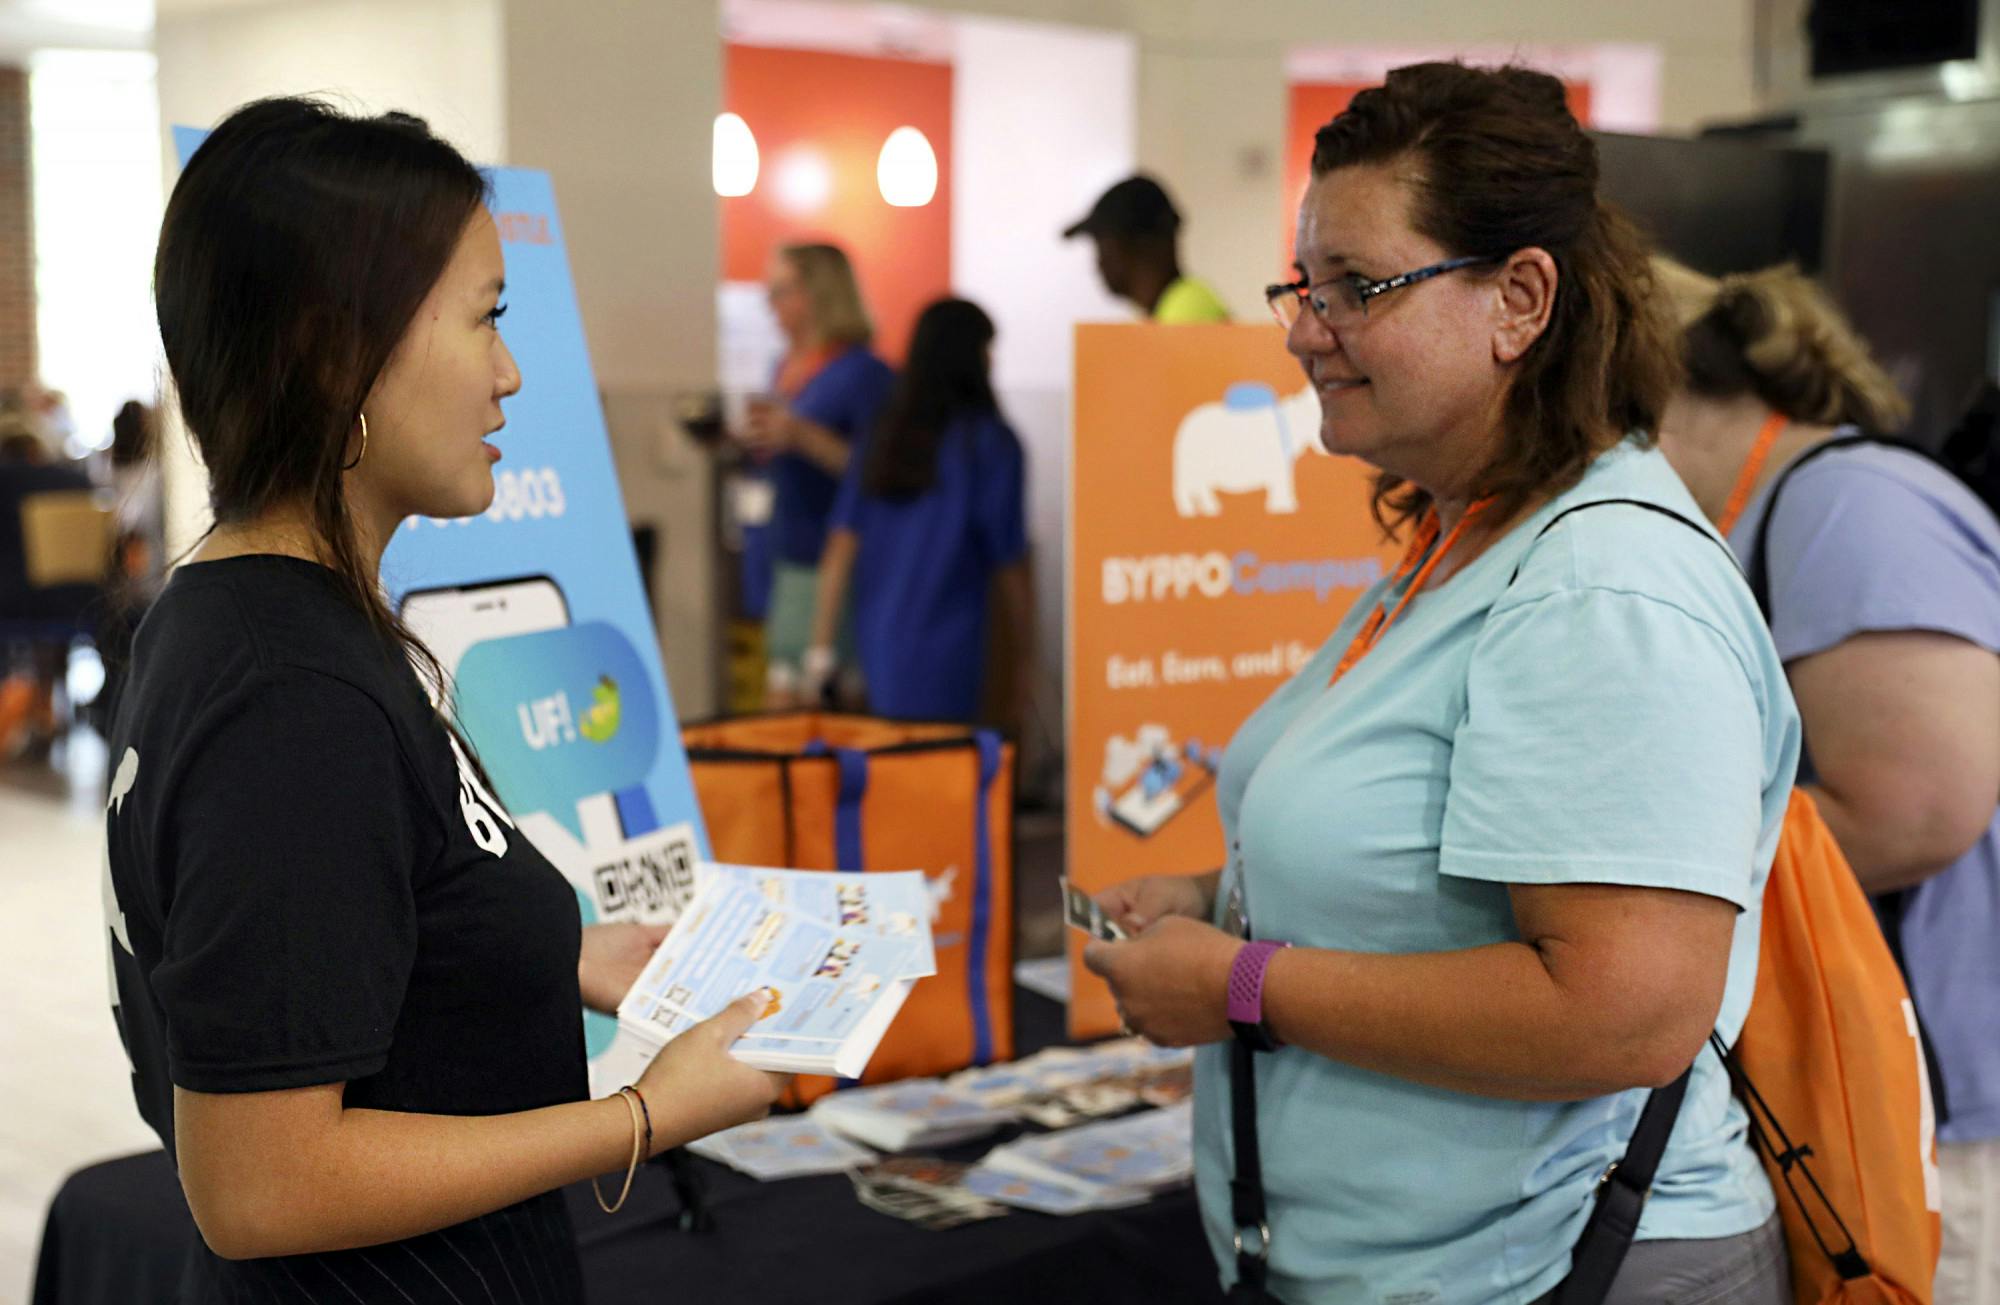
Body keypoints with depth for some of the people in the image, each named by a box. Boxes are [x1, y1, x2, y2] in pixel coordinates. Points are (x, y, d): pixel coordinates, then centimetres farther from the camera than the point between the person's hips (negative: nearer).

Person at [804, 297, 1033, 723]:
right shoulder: (991, 443, -5)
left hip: (874, 655, 5)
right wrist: (1024, 659, 10)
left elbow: (841, 547, 2)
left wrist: (821, 649, 5)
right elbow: (1009, 567, -2)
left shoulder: (883, 437, 6)